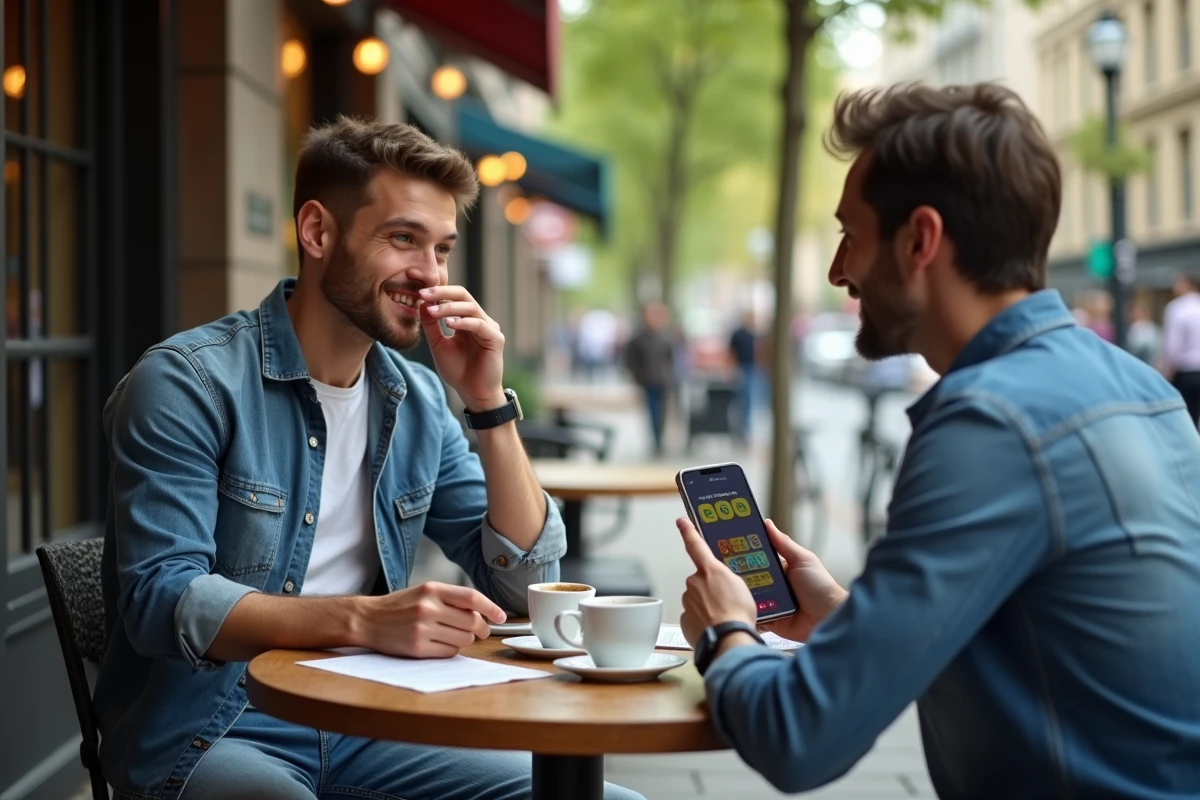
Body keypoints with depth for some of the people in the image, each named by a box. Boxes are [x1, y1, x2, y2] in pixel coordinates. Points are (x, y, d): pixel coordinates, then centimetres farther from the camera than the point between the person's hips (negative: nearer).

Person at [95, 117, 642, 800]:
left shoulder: (418, 401, 8)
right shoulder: (188, 382, -10)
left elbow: (524, 583, 6)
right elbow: (161, 599, -20)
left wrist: (489, 402, -6)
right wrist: (362, 618, -33)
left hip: (364, 731, 6)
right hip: (205, 737, -5)